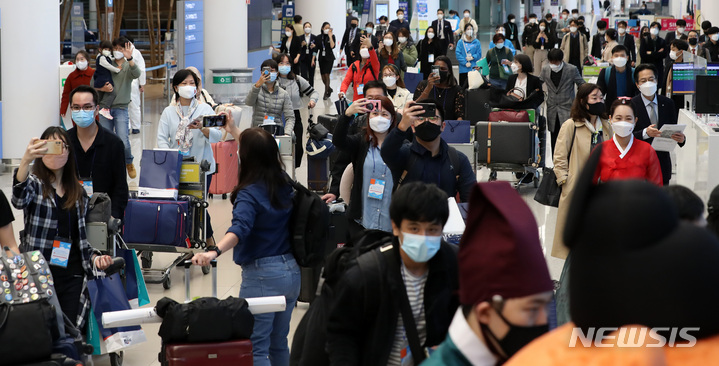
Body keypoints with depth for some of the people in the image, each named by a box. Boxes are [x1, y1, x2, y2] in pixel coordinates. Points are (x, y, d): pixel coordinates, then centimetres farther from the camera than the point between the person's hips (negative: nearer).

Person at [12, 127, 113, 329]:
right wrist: (25, 161, -39)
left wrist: (94, 258, 0)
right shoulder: (34, 183, 2)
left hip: (72, 276, 4)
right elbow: (19, 200, -23)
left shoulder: (78, 193, 16)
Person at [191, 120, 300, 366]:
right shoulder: (283, 182, 4)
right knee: (279, 343, 19)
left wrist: (214, 251, -51)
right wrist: (236, 133, 32)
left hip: (263, 274, -8)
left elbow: (240, 229, -36)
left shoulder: (249, 194, -17)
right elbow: (263, 154, 26)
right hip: (292, 270, 8)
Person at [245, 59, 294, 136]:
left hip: (277, 131, 1)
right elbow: (248, 103, -15)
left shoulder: (284, 94, 9)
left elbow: (290, 118, 5)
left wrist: (287, 134, -14)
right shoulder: (257, 89, 7)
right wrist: (257, 85, -29)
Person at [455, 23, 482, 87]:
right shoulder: (460, 42, 2)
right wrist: (465, 63, -12)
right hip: (463, 69, -1)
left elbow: (479, 54, 5)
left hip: (473, 69, 1)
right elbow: (458, 54, -4)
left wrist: (472, 57, -13)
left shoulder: (476, 42, 6)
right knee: (463, 86, 0)